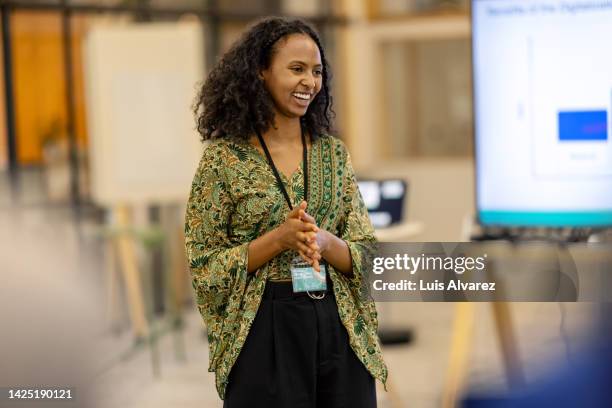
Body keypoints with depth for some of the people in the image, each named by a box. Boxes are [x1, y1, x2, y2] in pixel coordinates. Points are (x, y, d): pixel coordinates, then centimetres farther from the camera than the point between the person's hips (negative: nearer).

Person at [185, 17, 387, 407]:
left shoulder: (333, 153, 6)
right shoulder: (224, 158, -5)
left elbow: (366, 254, 5)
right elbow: (205, 267, -6)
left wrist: (323, 242, -16)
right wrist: (279, 239, -18)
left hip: (340, 329, 4)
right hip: (263, 334, -4)